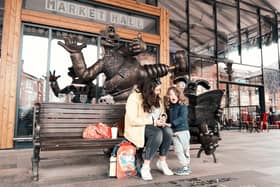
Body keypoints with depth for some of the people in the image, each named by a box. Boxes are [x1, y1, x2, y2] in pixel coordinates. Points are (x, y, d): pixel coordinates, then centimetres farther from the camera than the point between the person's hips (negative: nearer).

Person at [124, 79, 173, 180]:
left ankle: (162, 162, -8)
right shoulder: (134, 97, -17)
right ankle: (145, 167, -25)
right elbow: (133, 120, -23)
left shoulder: (156, 98, 6)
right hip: (136, 128, -6)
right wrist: (153, 121, -23)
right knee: (158, 133, -34)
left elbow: (162, 112, 20)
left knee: (168, 131, -23)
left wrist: (161, 119, -5)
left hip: (153, 126, 7)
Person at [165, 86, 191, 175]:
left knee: (185, 149, 3)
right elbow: (168, 119, 16)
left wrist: (171, 124, -24)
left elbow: (182, 118, -19)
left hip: (183, 130, -6)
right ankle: (184, 166, 21)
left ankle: (186, 167, 12)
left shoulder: (182, 106, -9)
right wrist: (165, 122, -2)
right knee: (178, 150, 10)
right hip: (174, 132, 6)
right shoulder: (169, 107, 10)